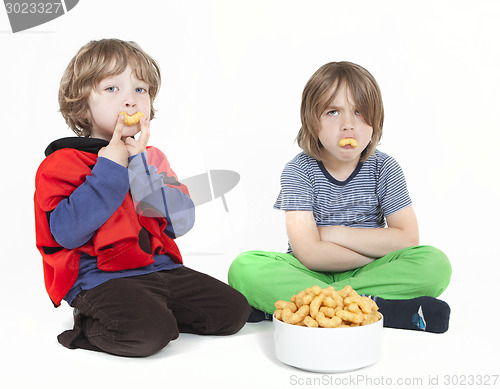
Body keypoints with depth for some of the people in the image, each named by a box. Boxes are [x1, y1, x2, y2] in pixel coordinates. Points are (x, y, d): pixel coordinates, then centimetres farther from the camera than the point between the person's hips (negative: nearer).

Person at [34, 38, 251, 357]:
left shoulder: (152, 158, 15)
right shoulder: (63, 163, -2)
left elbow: (181, 222, 1)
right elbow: (68, 232, -19)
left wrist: (138, 163, -8)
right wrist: (112, 164, -15)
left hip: (162, 268, 6)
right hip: (100, 278, -6)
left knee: (233, 309, -3)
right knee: (147, 333, -31)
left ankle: (152, 313, 11)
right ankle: (91, 326, -1)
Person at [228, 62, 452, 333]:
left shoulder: (384, 168, -1)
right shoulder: (299, 171, -7)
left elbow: (407, 239, -10)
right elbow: (309, 254, -18)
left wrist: (334, 234, -13)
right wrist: (379, 250, -14)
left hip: (367, 272, 2)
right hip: (311, 275, -1)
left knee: (436, 265, -25)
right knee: (244, 269, -29)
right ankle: (384, 309, -31)